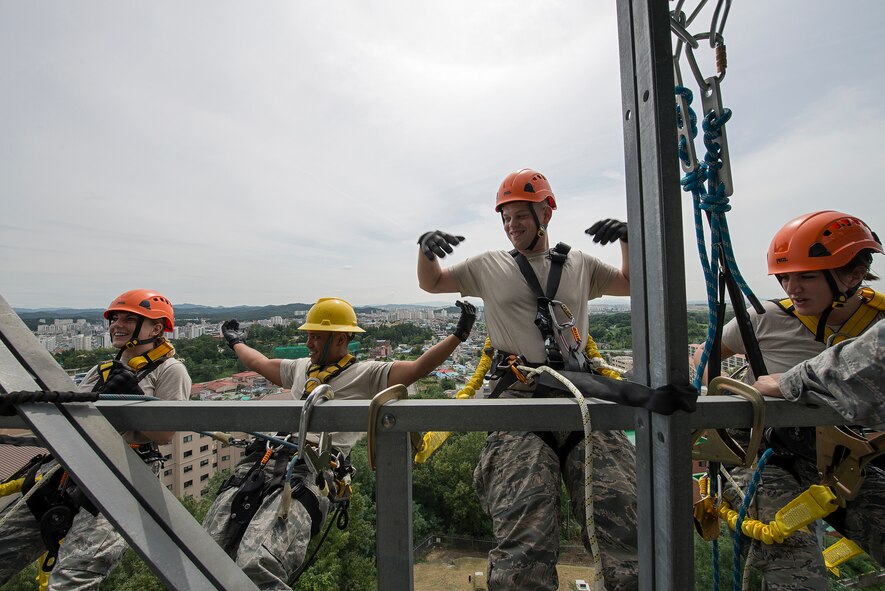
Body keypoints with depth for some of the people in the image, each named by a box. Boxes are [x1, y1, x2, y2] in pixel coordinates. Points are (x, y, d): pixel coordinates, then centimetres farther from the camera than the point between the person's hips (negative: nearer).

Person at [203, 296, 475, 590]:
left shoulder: (367, 373, 7)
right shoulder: (300, 368, 28)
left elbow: (417, 368, -2)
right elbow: (258, 362, 45)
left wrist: (458, 334, -8)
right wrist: (236, 342, 60)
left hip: (311, 470, -7)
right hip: (262, 460, 7)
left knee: (257, 567, -27)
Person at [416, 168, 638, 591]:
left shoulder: (579, 264, 21)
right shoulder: (489, 266, 18)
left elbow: (633, 284, 33)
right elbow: (431, 283, 26)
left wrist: (627, 239, 15)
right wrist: (426, 249, 5)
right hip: (519, 396, -2)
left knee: (624, 511, -13)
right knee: (524, 539, -17)